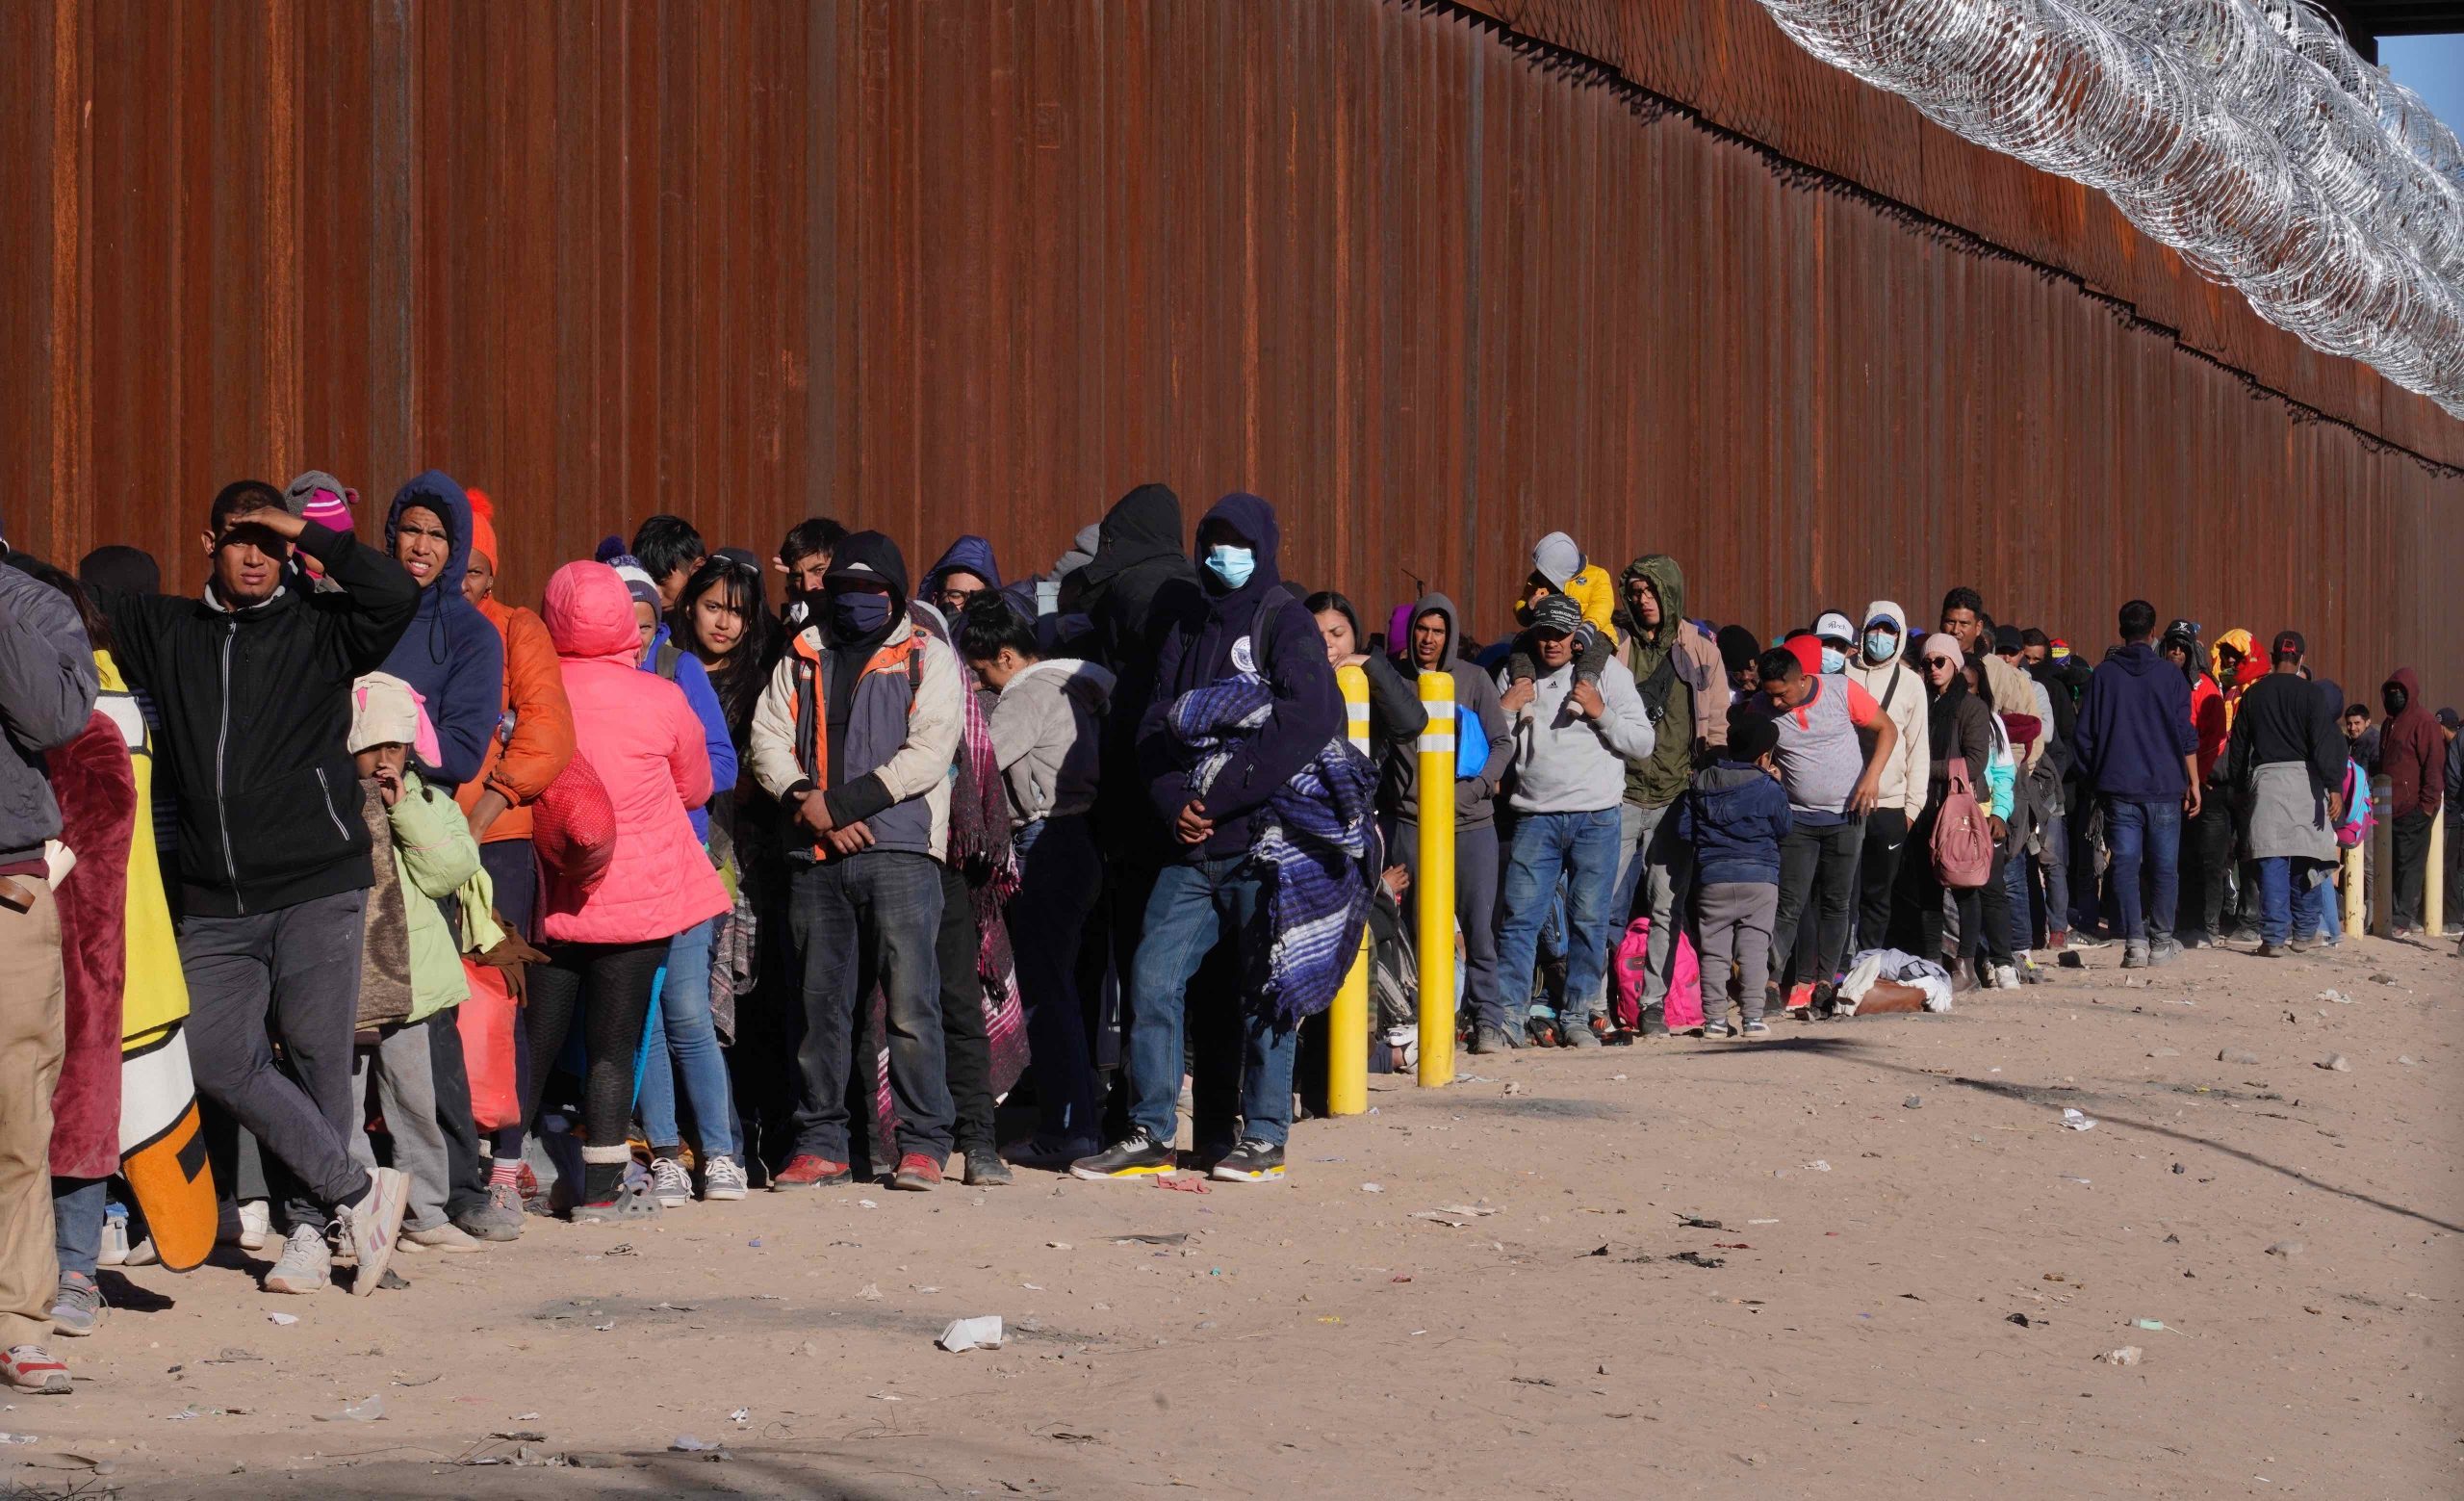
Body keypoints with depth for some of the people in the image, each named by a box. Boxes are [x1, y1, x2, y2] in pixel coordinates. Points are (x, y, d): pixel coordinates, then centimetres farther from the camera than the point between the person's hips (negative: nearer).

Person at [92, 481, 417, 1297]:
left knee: (317, 1055, -1)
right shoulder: (163, 631, 14)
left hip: (318, 889, -3)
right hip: (214, 901, 3)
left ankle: (308, 1224, 13)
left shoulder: (318, 630, 4)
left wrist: (309, 534, -6)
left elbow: (396, 595, -12)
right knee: (218, 1056, -6)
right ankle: (357, 1192, 3)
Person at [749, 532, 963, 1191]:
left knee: (910, 1002, -8)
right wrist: (807, 803, -10)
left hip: (899, 851, -4)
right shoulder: (802, 658, 18)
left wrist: (841, 802, -11)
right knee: (820, 1004, 6)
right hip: (817, 856, 4)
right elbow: (769, 740, 8)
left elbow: (928, 753, -6)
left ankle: (922, 1144, -2)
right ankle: (821, 1145, 14)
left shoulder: (929, 659, 6)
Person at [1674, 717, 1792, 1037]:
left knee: (1714, 949, 6)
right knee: (1754, 947, 1)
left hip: (1711, 878, 2)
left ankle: (1714, 1018, 3)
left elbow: (1684, 830, 6)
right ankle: (1753, 1017, -4)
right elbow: (1784, 828, 8)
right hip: (1760, 878, -2)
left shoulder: (1700, 785, 5)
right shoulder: (1767, 788, -5)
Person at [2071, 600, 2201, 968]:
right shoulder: (2169, 676, 1)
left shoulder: (2103, 675, 3)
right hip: (2165, 787, 0)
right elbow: (2186, 736, 1)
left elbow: (2085, 734, 5)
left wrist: (2095, 779, 16)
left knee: (2125, 865, -1)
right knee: (2164, 867, 7)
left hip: (2118, 788, 0)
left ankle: (2134, 941, -10)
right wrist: (2193, 783, 7)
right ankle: (2161, 942, 7)